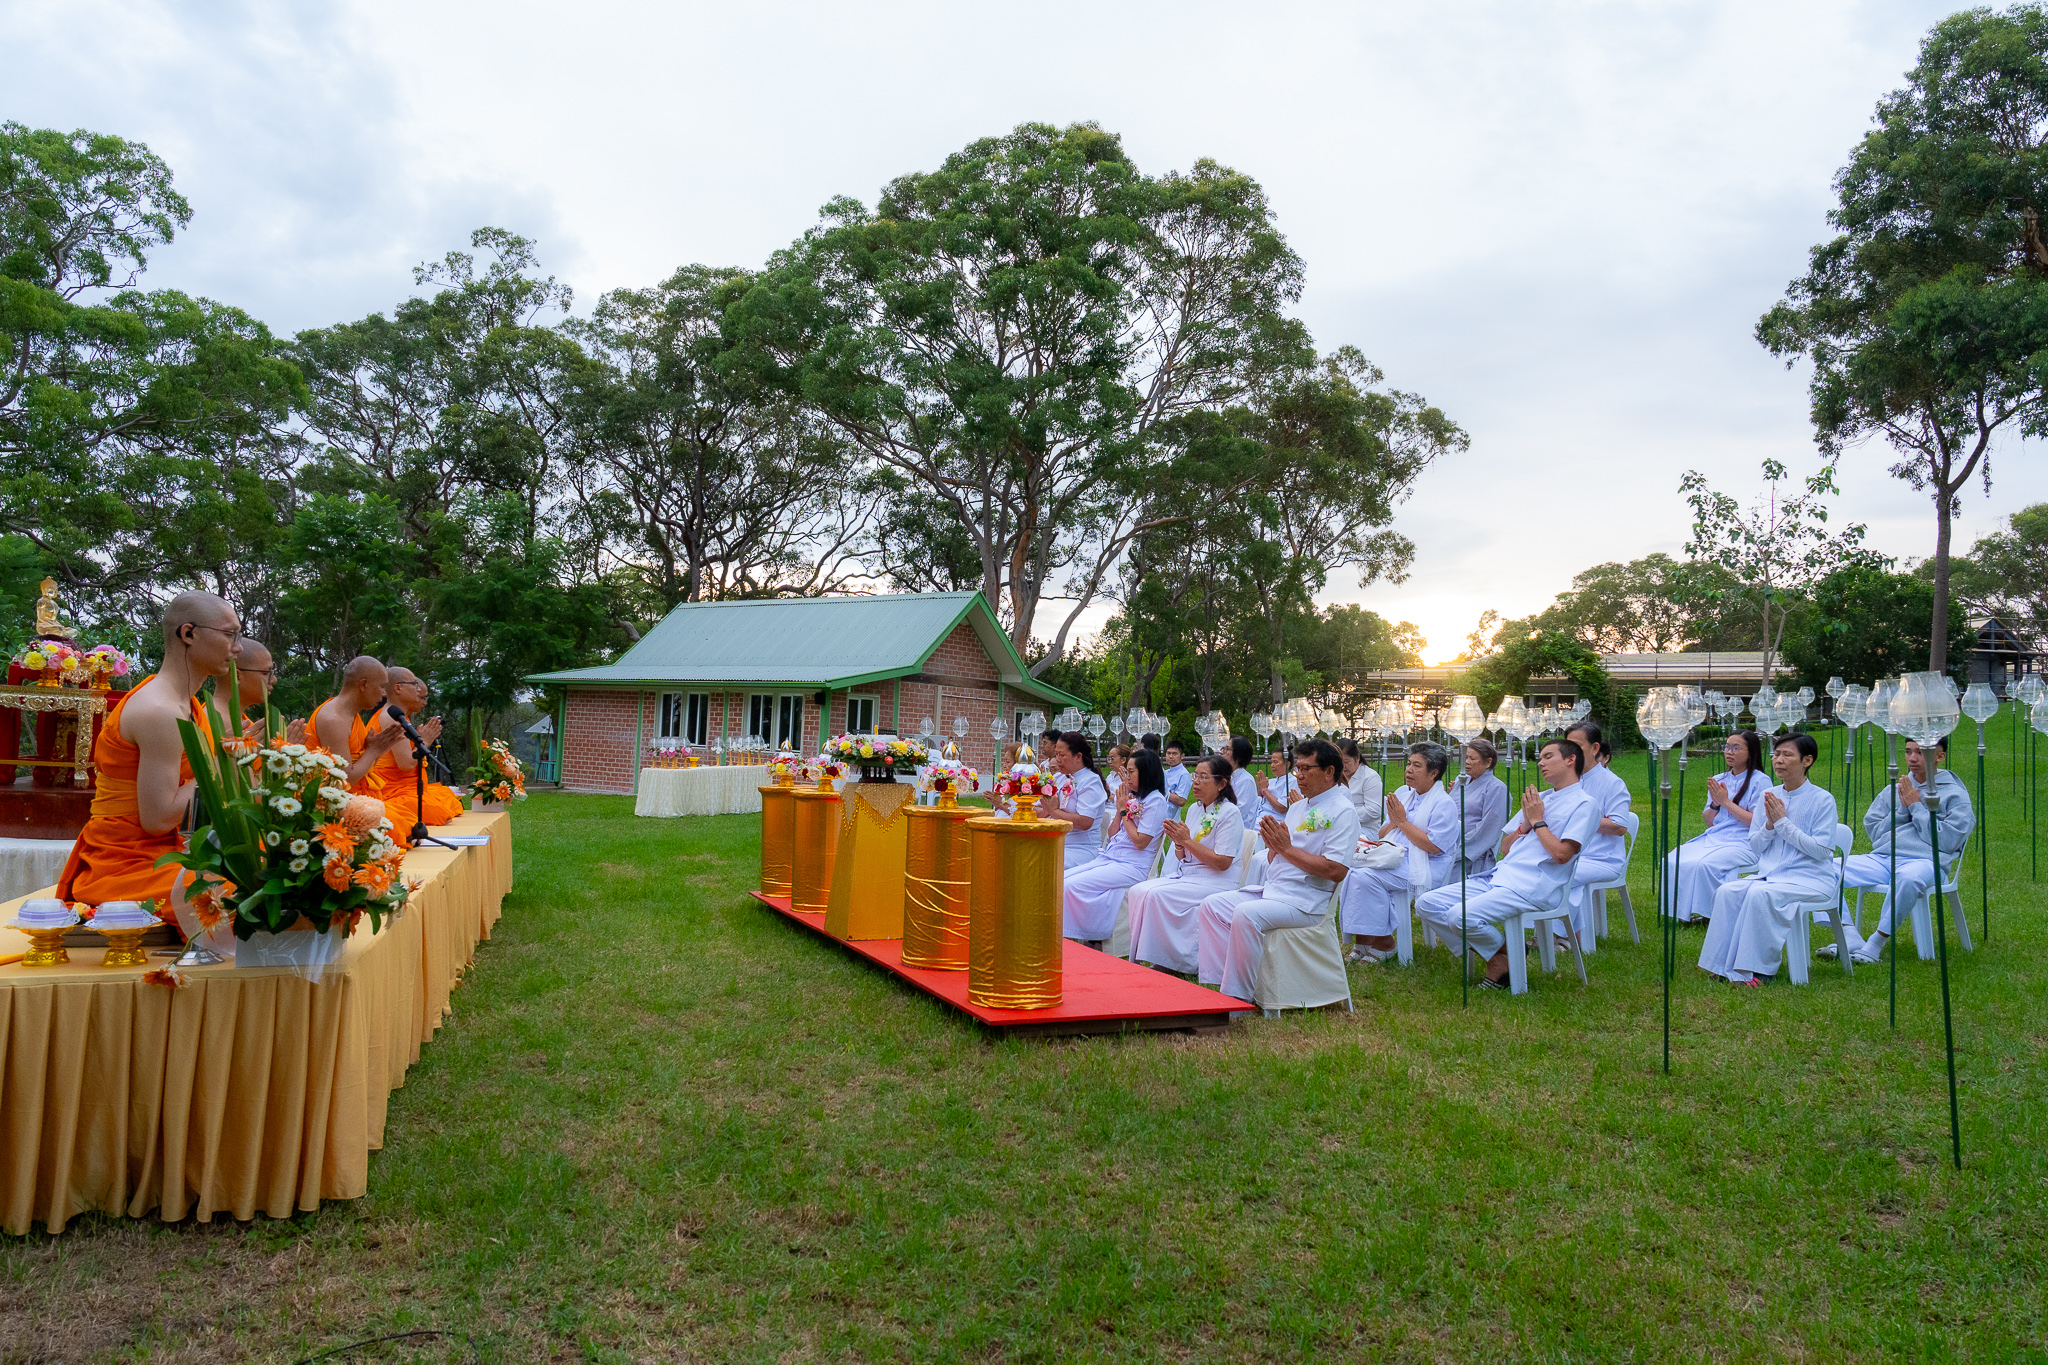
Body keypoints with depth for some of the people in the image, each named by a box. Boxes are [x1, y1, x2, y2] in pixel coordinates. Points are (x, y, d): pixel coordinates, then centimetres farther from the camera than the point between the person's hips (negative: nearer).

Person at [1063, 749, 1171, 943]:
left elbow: (1140, 842, -15)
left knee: (1074, 885, -24)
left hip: (1132, 866, -9)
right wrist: (1119, 809, 4)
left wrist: (1125, 810, -7)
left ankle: (1093, 940, -13)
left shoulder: (1155, 801, -7)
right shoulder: (1131, 796, 18)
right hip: (1108, 859, 9)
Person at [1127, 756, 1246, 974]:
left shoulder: (1230, 814, -10)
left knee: (1157, 895, -26)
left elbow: (1222, 862, -16)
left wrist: (1187, 841, -15)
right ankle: (1140, 957, -13)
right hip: (1186, 875, 8)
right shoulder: (1194, 809, 14)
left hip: (1216, 882, -8)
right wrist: (1178, 843, -6)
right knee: (1139, 890, -14)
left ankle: (1165, 962, -16)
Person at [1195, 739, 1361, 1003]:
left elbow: (1336, 871, -19)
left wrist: (1287, 848, -15)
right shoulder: (1298, 806, 19)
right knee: (1212, 906, -5)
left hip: (1304, 901, -9)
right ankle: (1213, 981, -7)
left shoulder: (1343, 812, -7)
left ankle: (1237, 998, -23)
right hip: (1272, 890, 9)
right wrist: (1272, 843, -3)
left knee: (1246, 913, -31)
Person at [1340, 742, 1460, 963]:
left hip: (1422, 868, -7)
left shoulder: (1444, 804, -5)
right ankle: (1362, 942, -15)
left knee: (1366, 877, -28)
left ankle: (1383, 944, -14)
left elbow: (1434, 846, -17)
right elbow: (1382, 835, 19)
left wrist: (1403, 822, -11)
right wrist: (1393, 823, -3)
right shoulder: (1402, 794, 18)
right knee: (1350, 871, -20)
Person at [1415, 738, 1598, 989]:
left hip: (1532, 887, -8)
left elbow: (1561, 854, -15)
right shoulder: (1539, 798, 23)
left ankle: (1507, 953, 0)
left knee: (1462, 915, -30)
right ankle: (1493, 958, -2)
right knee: (1426, 903, -8)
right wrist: (1526, 823, 5)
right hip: (1499, 876, 9)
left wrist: (1538, 821, -4)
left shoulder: (1583, 804, -1)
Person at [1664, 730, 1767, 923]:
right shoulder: (1719, 781, 16)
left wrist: (1726, 802, -11)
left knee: (1703, 864, -33)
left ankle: (1707, 912, -14)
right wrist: (1715, 803, -3)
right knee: (1672, 861, -19)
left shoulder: (1760, 782, -2)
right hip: (1713, 838, 6)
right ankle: (1684, 910, -9)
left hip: (1743, 842, -6)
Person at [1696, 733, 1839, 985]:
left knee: (1759, 894, -33)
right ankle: (1724, 966, -20)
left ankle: (1759, 968, -22)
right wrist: (1769, 825, -7)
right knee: (1727, 891, -23)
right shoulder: (1769, 796, 11)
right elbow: (1754, 847, 13)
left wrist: (1782, 822, -13)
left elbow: (1821, 850, -12)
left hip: (1810, 877, -5)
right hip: (1770, 873, 5)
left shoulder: (1822, 799, -4)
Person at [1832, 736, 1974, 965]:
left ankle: (1876, 944, -28)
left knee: (1909, 876, -42)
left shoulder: (1955, 795, 8)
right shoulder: (1893, 790, 22)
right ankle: (1851, 938, -24)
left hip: (1925, 861, -5)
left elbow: (1947, 841, -5)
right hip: (1880, 859, 5)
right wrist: (1902, 809, 5)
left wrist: (1915, 806, -1)